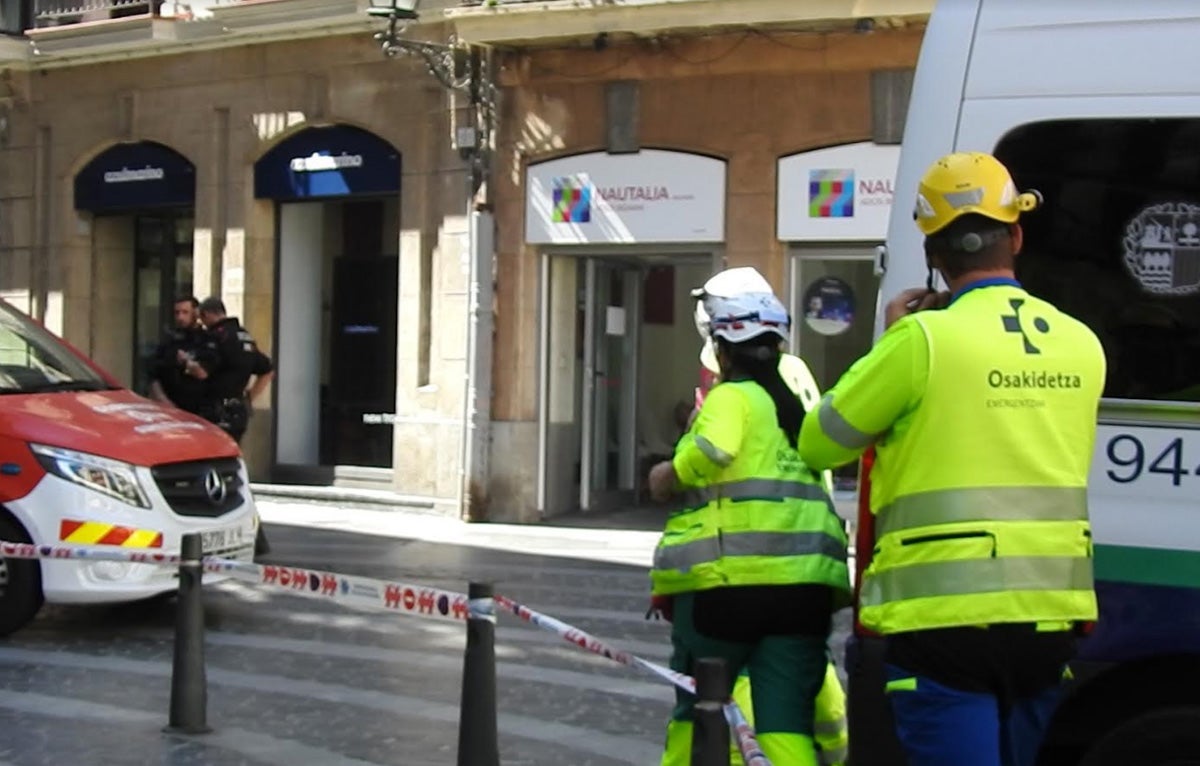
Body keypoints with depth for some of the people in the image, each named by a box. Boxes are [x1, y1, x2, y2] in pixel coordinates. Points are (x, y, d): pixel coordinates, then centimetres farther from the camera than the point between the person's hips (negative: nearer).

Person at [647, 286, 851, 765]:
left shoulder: (732, 397, -3)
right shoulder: (797, 405, 19)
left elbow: (713, 449, -21)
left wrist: (669, 478, -6)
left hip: (728, 580, -5)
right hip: (804, 582, 5)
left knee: (693, 711, 14)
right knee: (786, 723, 3)